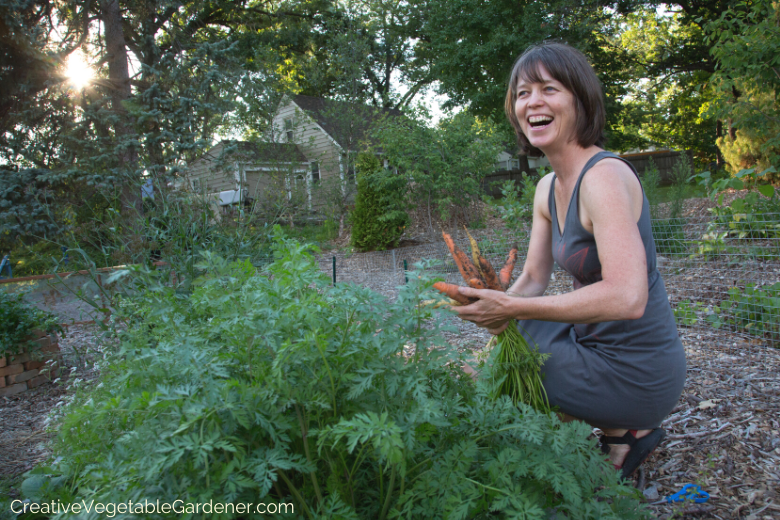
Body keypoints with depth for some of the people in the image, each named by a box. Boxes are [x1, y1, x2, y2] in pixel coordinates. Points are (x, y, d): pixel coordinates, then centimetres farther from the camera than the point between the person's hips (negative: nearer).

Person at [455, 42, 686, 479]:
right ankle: (626, 429, 23)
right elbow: (534, 279, 7)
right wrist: (500, 304, -14)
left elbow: (626, 298, -34)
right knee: (510, 330, 18)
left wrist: (513, 308, -30)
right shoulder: (548, 188, 4)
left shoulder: (604, 176, -23)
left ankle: (623, 434, 14)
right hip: (599, 344, 8)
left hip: (635, 375, -8)